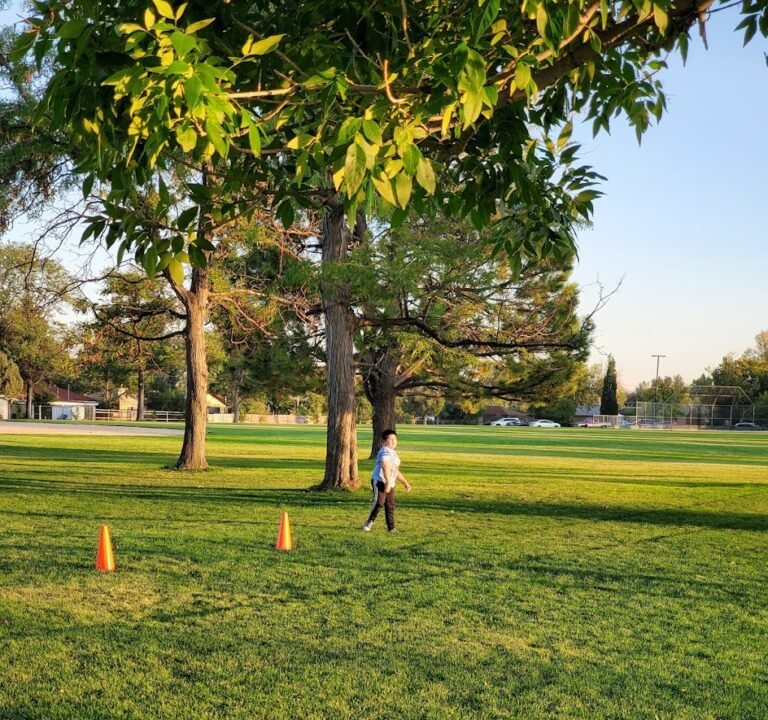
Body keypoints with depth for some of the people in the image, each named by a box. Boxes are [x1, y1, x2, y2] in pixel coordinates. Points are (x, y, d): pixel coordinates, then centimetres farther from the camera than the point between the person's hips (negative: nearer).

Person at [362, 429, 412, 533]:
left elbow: (396, 471, 30)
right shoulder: (385, 451, -12)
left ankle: (391, 528, 10)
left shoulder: (393, 453, 20)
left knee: (390, 505, 6)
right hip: (380, 481, -9)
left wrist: (405, 482, 29)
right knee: (379, 502, -17)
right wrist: (388, 482, -35)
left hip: (390, 484, 9)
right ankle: (370, 522, -1)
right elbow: (385, 467, -26)